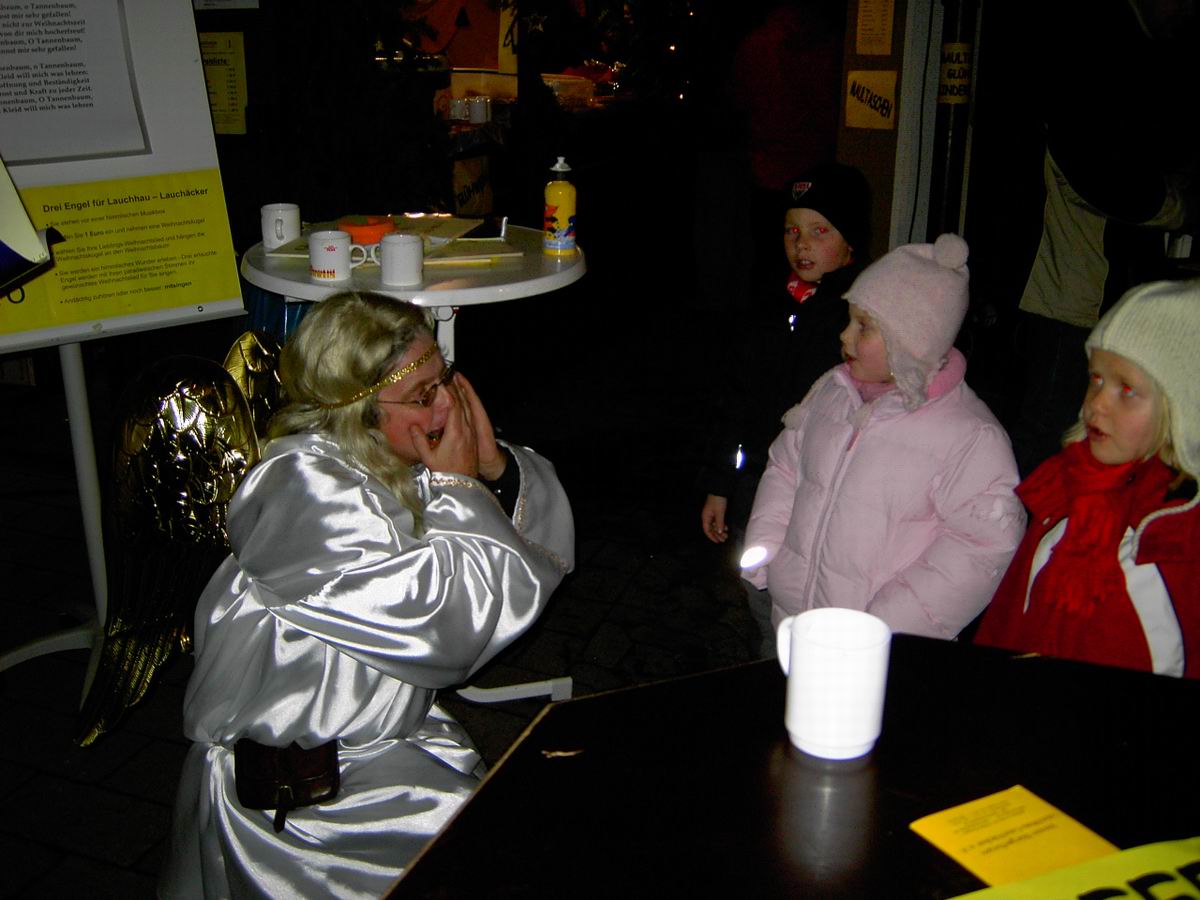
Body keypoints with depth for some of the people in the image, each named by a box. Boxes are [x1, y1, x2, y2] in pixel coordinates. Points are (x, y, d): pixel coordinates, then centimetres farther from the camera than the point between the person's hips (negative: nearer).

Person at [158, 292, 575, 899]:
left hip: (392, 732, 8)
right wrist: (459, 485, -16)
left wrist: (495, 464, -14)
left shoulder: (404, 461, -1)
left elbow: (547, 547, 3)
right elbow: (455, 623, -25)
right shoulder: (309, 490, -24)